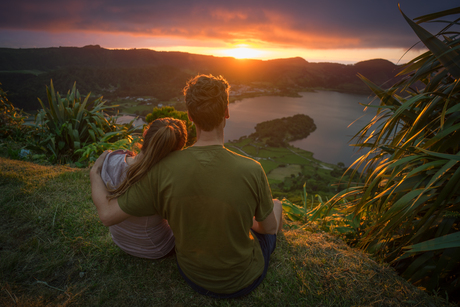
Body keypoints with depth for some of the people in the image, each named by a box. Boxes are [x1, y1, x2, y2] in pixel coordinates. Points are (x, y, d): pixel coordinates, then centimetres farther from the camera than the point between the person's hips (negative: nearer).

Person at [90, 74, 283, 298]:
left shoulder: (164, 170, -28)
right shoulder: (251, 171, -33)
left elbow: (107, 215, -16)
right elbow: (270, 228, -15)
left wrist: (95, 174, 2)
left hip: (192, 275, 3)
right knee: (276, 204, 23)